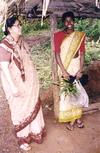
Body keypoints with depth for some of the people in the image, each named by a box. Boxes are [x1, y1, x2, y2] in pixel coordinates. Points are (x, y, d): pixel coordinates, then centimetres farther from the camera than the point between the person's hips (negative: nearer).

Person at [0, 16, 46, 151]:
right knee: (20, 110, 7)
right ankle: (23, 139, 26)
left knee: (33, 106, 18)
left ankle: (34, 132, 40)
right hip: (17, 83, -7)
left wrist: (33, 78, 16)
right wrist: (13, 87, -25)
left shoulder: (21, 41, 4)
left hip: (29, 81, 7)